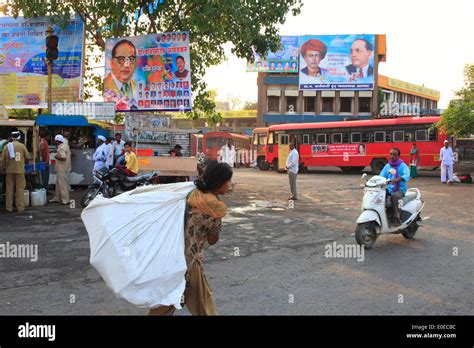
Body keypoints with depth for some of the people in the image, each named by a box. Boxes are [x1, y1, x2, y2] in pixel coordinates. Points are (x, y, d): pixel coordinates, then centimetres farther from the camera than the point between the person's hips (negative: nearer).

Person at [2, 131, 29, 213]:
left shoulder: (6, 146, -1)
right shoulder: (22, 146, -6)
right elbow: (27, 157, 1)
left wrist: (4, 167, 16)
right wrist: (24, 162, 23)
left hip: (9, 170, 2)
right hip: (19, 169, -2)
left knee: (9, 188, 9)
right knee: (20, 189, 3)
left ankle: (9, 207, 14)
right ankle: (20, 207, 5)